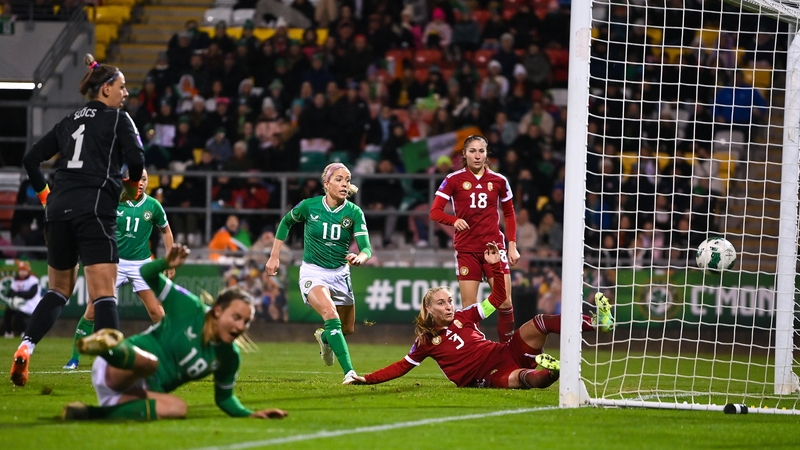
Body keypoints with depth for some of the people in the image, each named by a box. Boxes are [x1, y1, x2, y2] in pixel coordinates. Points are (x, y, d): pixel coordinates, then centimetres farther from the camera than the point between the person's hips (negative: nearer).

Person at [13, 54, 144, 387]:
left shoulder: (69, 122, 20)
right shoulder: (117, 119, 3)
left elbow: (31, 159, 19)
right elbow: (136, 159, -9)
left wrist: (45, 195, 27)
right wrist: (132, 184, 11)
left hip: (59, 209, 6)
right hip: (95, 207, -6)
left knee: (59, 289, 19)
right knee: (103, 293, -11)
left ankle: (24, 349, 3)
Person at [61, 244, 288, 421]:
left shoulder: (229, 357, 8)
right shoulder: (190, 309, -5)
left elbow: (224, 397, 22)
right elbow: (145, 275, -1)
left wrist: (250, 414, 5)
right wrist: (166, 264, -23)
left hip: (141, 393, 5)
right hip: (115, 371, -5)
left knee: (178, 408, -30)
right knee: (149, 361, -42)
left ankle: (96, 413, -31)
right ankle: (108, 347, -79)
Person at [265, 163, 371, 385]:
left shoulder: (354, 213, -12)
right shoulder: (309, 206, -13)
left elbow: (366, 248, -20)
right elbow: (286, 222, 8)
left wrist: (360, 258, -44)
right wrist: (274, 256, 8)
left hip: (340, 274, 3)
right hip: (313, 272, -3)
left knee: (347, 328, 14)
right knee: (331, 314, -30)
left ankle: (324, 336, 52)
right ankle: (349, 372, -35)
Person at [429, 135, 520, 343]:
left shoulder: (498, 180, 6)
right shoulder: (454, 180, -1)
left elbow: (509, 214, 17)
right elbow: (435, 212, -4)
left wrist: (512, 245, 8)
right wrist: (454, 220, -24)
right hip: (467, 249, -1)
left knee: (505, 302, -8)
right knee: (469, 307, -3)